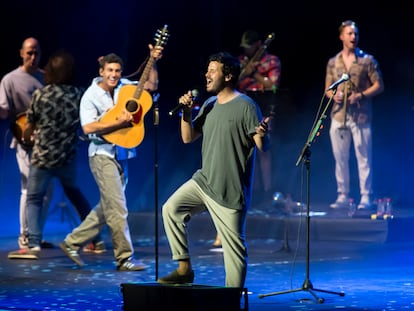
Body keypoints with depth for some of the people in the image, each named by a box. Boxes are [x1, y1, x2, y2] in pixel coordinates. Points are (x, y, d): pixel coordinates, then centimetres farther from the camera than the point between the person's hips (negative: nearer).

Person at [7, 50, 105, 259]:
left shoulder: (40, 94, -9)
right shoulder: (79, 95, -3)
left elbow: (30, 126, 2)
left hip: (42, 156, -3)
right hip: (68, 157, 3)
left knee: (34, 199, 5)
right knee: (75, 195, 24)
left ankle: (34, 245, -13)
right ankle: (96, 239, 24)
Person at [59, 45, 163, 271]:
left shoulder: (123, 87, 6)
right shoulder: (91, 96, -10)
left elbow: (151, 86, 13)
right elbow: (88, 127, -19)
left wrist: (153, 61, 0)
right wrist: (119, 123, -22)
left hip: (119, 153, 7)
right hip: (102, 154, -7)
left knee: (107, 207, 13)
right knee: (117, 208, -9)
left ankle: (72, 242, 23)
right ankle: (124, 258, -3)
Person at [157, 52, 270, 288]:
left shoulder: (246, 106, -11)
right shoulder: (209, 105, 11)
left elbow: (263, 147, -15)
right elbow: (188, 138, 14)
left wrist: (262, 135, -38)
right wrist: (186, 113, -1)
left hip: (230, 191, -7)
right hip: (204, 181, 7)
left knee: (234, 246, -2)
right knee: (171, 209, -5)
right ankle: (185, 268, 4)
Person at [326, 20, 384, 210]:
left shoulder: (367, 60, 3)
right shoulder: (333, 63, 13)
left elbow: (379, 86, 1)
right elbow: (327, 89, 18)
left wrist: (361, 95, -13)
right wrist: (334, 95, -5)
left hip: (360, 116, -3)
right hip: (338, 116, 3)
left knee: (364, 158, -4)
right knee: (340, 158, 6)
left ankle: (365, 197, 0)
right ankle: (342, 196, 14)